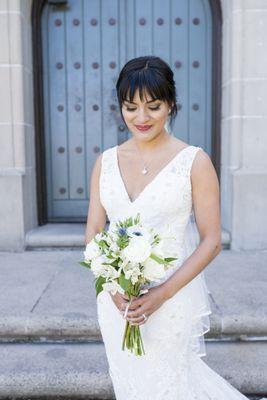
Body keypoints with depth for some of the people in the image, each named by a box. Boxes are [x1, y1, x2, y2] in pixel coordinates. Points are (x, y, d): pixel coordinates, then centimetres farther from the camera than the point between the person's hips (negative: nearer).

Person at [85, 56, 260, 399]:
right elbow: (93, 232, 4)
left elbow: (211, 241, -9)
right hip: (116, 299, 4)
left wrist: (163, 293, -16)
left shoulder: (195, 161, -9)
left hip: (173, 299, -3)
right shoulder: (106, 162, 2)